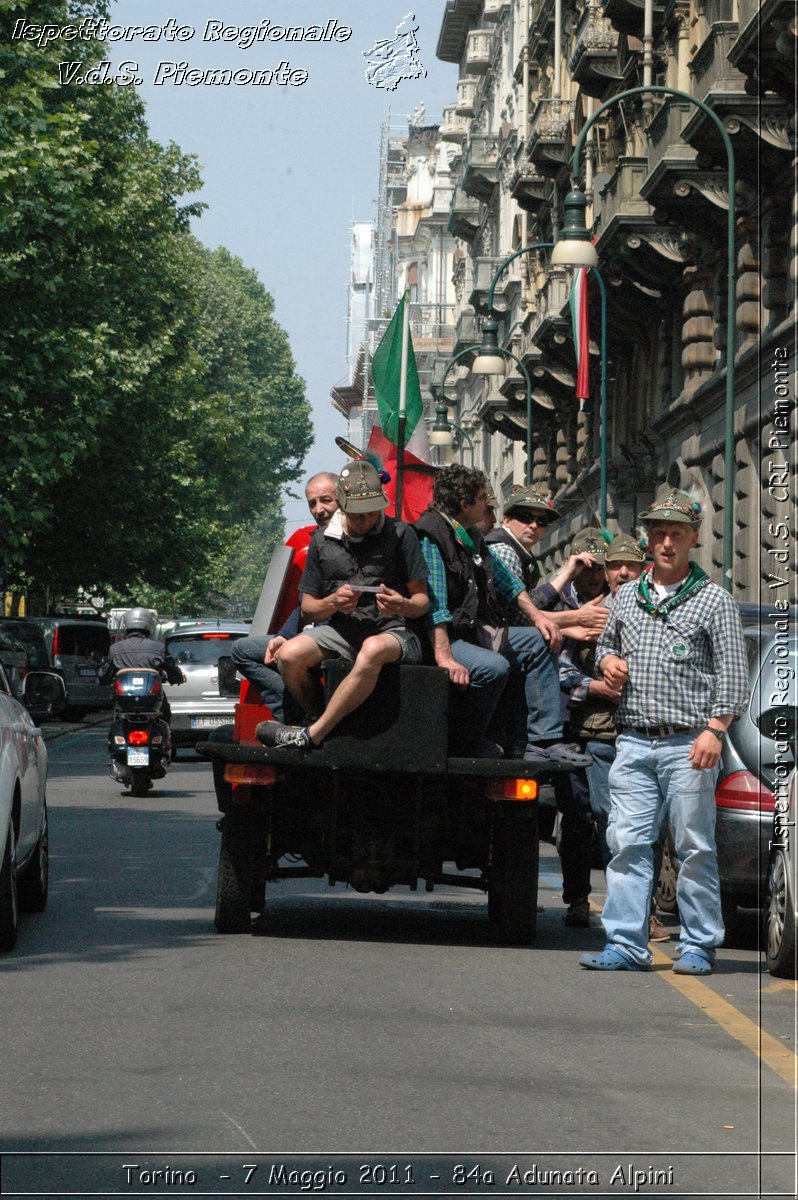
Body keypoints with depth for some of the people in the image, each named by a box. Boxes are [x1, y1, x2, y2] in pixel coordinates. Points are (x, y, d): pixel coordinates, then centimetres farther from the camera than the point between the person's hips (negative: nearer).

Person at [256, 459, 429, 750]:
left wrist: (403, 606, -23)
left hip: (393, 631, -3)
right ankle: (315, 718, -2)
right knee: (289, 655, -27)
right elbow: (307, 609, 11)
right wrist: (333, 603, -12)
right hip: (340, 631, 3)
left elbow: (422, 601, 1)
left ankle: (311, 736, -31)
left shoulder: (399, 534, 1)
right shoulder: (323, 540, 8)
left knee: (373, 650, -40)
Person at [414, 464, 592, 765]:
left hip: (476, 632, 10)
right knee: (494, 667, -32)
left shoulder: (471, 536, 15)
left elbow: (504, 580, 28)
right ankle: (465, 744, -13)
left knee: (539, 642, 7)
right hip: (445, 638, -10)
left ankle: (541, 741, 0)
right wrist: (444, 658, -35)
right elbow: (434, 602, -27)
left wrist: (536, 616, 17)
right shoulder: (430, 537, -17)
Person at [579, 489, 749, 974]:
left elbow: (733, 674, -2)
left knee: (695, 849, -1)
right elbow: (608, 641, 29)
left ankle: (699, 946, 5)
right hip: (634, 743, 4)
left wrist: (714, 730, -12)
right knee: (628, 843, 0)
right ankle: (626, 944, 2)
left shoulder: (714, 599, 2)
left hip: (688, 745, -4)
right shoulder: (627, 596, 15)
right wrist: (608, 660, 5)